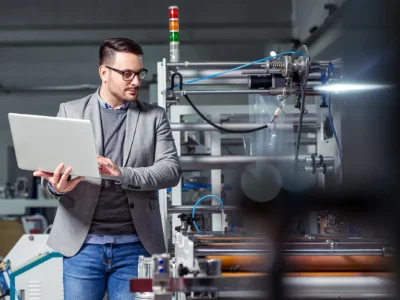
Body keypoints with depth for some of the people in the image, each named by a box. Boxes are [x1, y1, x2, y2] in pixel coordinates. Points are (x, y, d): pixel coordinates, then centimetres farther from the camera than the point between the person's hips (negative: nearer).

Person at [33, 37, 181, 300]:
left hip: (134, 246, 0)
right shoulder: (70, 111, 7)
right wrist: (57, 185, -23)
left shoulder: (154, 116, 7)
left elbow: (171, 170, -4)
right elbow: (52, 166, 2)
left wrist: (122, 174, -21)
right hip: (82, 243, 0)